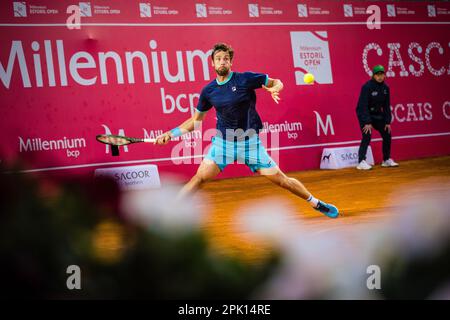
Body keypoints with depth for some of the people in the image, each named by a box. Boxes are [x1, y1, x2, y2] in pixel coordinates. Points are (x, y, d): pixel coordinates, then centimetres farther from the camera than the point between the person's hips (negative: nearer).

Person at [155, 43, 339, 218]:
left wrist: (275, 88, -23)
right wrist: (171, 133, 4)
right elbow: (196, 120, 12)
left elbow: (276, 82, 1)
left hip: (250, 142, -2)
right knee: (199, 178, -14)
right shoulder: (208, 91, 1)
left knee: (280, 179, 0)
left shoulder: (246, 79, -8)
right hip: (222, 142, 2)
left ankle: (316, 204, 17)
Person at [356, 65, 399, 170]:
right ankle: (361, 162, -23)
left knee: (387, 135, 7)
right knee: (367, 136, -21)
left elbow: (386, 106, 3)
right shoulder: (367, 87, -22)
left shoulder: (385, 88, -3)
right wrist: (367, 122, -30)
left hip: (377, 114, 7)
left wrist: (388, 122, -2)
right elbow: (364, 105, -26)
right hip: (364, 114, -7)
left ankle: (386, 160, 21)